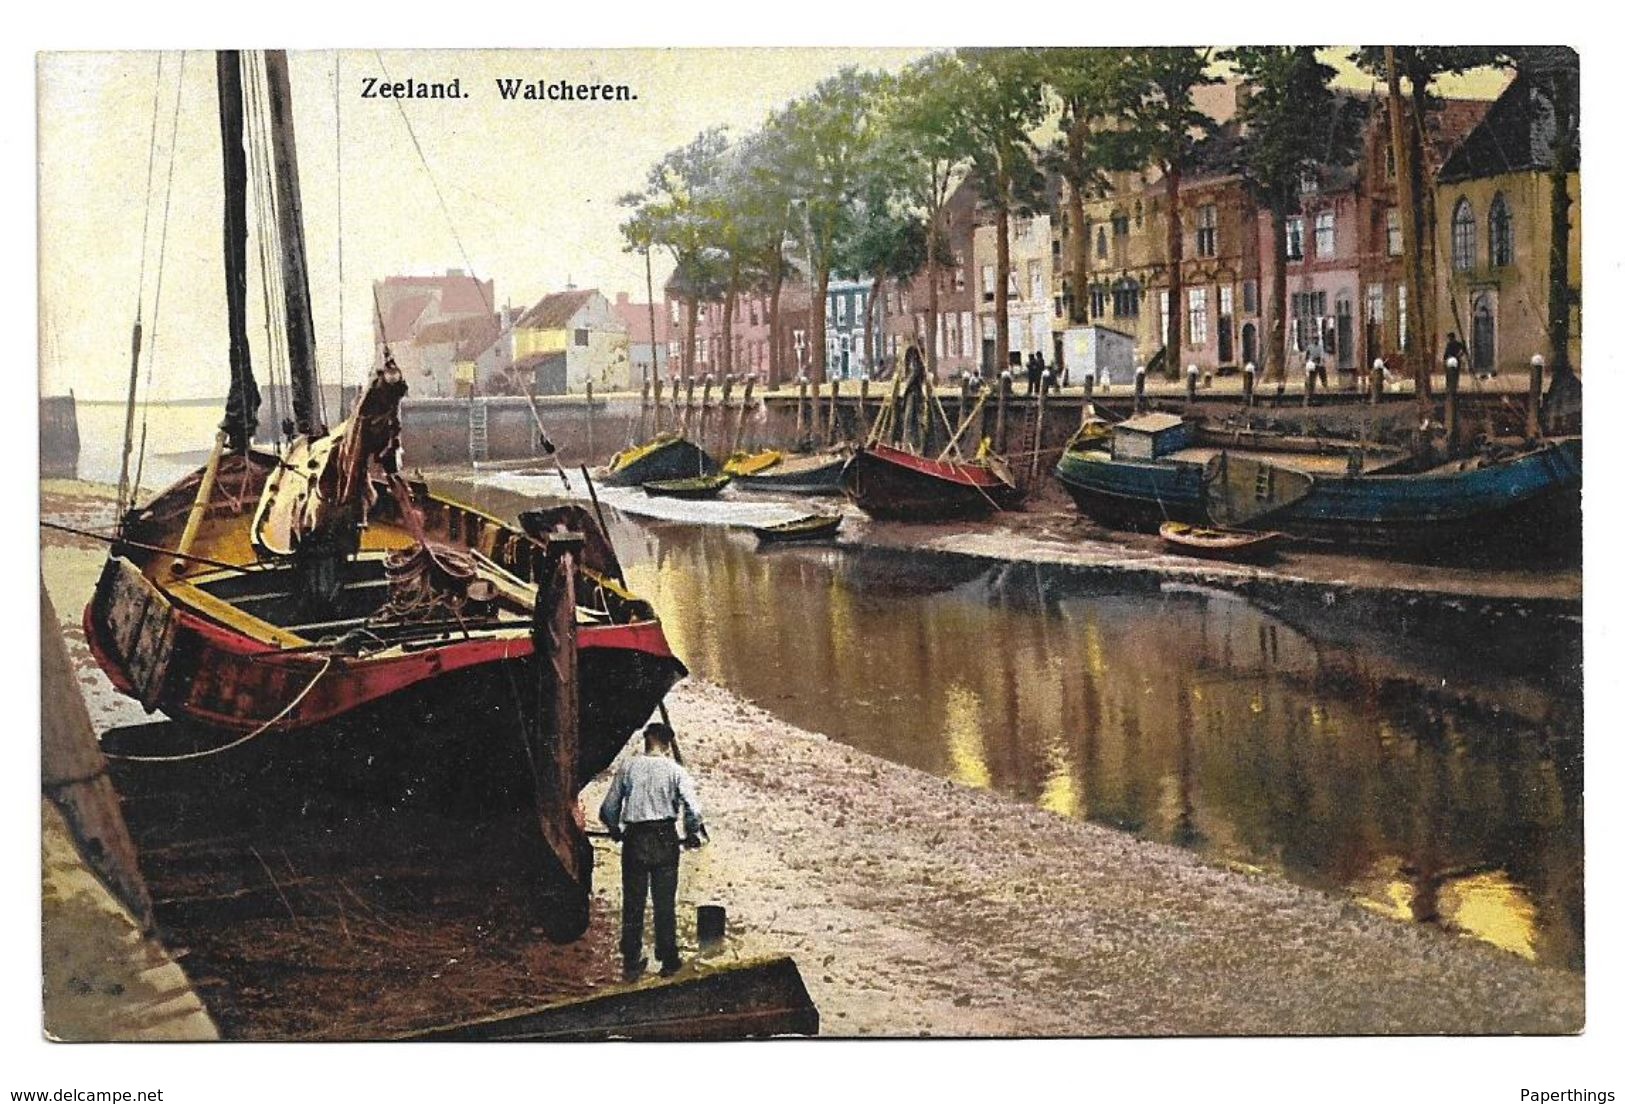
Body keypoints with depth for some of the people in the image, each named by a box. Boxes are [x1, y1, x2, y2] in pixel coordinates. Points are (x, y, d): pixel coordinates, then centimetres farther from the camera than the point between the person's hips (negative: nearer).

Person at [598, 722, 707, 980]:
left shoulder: (627, 768, 3)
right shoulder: (675, 770, -2)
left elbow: (608, 809, 4)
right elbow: (692, 807, -12)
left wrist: (616, 830, 22)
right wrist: (694, 834, 6)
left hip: (634, 840, 1)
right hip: (664, 839, -1)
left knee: (632, 903, 9)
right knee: (665, 902, 8)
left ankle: (632, 963, 12)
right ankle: (668, 961, 14)